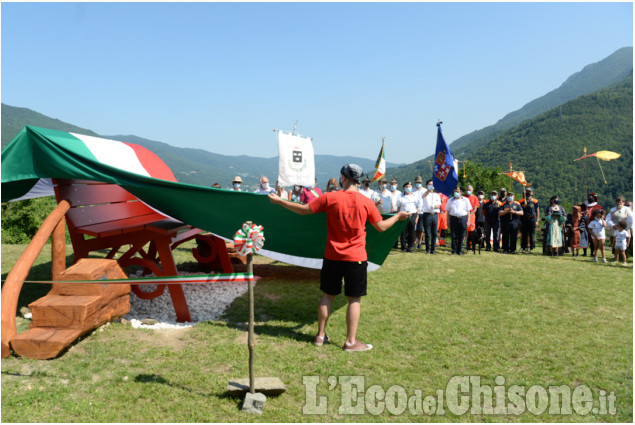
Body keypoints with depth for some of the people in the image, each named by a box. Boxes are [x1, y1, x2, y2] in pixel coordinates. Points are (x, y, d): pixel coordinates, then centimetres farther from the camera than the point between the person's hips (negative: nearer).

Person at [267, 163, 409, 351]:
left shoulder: (329, 198, -8)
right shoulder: (366, 202, -5)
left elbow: (304, 210, -4)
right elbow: (381, 227, 3)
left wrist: (279, 201, 9)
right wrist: (398, 216, 22)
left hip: (332, 256, 1)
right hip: (356, 258, -1)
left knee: (327, 295, 14)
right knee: (354, 299, 6)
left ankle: (320, 335, 24)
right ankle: (351, 341, 10)